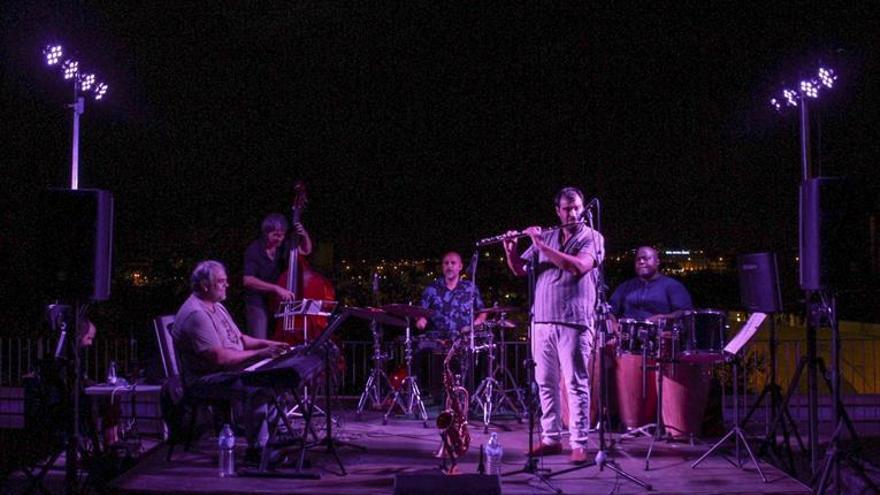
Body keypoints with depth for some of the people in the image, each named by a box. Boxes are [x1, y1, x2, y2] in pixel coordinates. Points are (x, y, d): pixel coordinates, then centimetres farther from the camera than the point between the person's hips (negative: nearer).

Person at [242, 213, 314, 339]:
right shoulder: (254, 250, -11)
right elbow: (248, 280, -22)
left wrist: (305, 236, -1)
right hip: (258, 304, -4)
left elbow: (306, 251, 21)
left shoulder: (284, 246, 5)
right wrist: (276, 288, -29)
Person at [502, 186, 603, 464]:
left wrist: (542, 246, -16)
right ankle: (551, 438, 19)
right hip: (542, 322, 5)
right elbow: (520, 270, 16)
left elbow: (579, 266, -18)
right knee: (546, 382, 9)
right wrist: (510, 251, -4)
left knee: (576, 384, -3)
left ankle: (579, 444, 1)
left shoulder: (592, 238, 1)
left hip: (574, 323, -5)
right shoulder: (545, 238, 15)